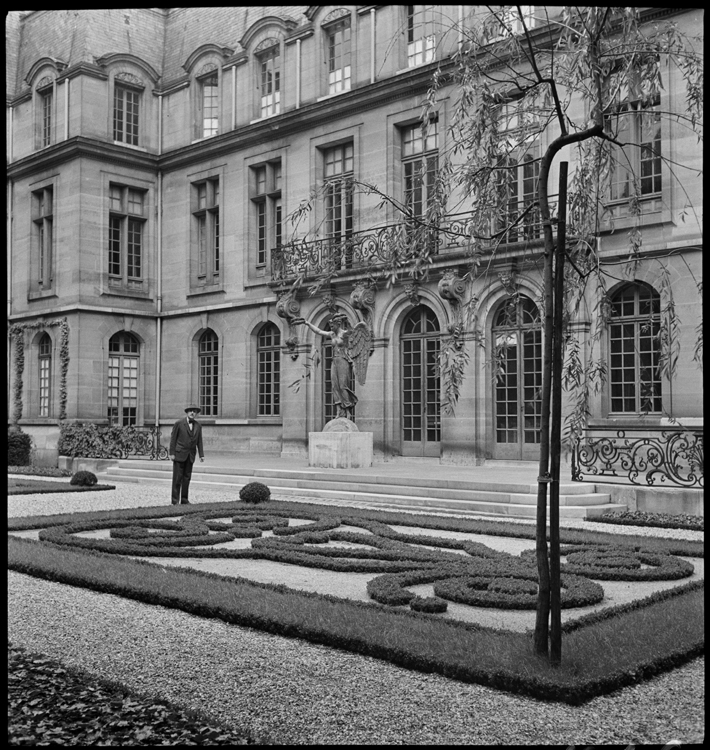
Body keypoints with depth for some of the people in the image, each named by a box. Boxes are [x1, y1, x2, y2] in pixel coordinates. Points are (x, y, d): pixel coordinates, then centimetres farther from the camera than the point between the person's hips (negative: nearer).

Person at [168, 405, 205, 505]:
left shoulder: (198, 425, 6)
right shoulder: (179, 423, -5)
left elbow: (199, 441, 8)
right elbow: (173, 438, -5)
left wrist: (201, 454, 1)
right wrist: (171, 453, -10)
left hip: (190, 455, 4)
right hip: (179, 453, -4)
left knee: (187, 477, 5)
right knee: (177, 477, -2)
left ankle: (184, 499, 12)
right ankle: (175, 500, 2)